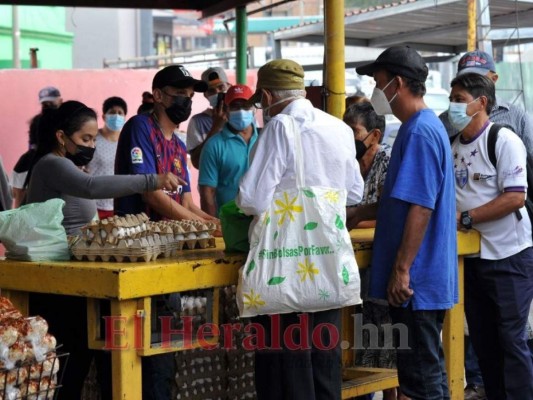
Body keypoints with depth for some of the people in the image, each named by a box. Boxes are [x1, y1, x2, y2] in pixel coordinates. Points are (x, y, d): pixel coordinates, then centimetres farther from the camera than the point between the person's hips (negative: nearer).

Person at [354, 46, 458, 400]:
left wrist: (401, 270, -21)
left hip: (417, 281, -10)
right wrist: (360, 214, 20)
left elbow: (420, 208, -22)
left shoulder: (420, 132, -17)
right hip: (424, 278, 10)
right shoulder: (425, 127, 14)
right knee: (428, 371, 16)